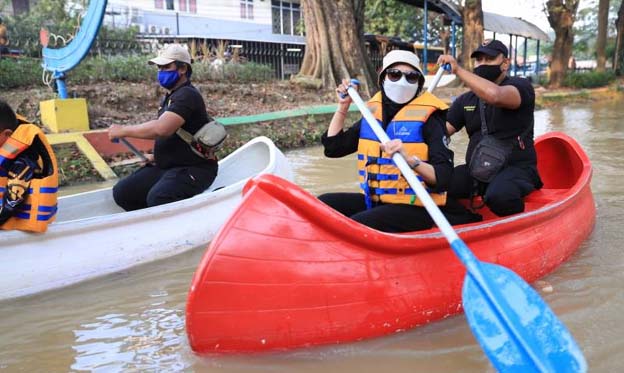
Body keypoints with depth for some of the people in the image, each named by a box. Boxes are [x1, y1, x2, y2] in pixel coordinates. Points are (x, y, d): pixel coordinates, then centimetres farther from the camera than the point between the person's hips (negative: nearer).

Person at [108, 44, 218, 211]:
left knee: (157, 197, -35)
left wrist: (123, 130, -18)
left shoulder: (187, 95, -17)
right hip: (166, 166, 10)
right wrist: (158, 156, 11)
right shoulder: (171, 95, 16)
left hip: (193, 169, -10)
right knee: (121, 192, -3)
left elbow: (161, 129, -30)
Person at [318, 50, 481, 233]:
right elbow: (333, 147, 12)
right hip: (375, 201, 6)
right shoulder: (373, 112, 8)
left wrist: (410, 160, -33)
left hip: (416, 208, -6)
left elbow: (444, 177, -17)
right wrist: (343, 107, 7)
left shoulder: (427, 117, -9)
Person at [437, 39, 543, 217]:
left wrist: (458, 70, -24)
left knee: (498, 195, -38)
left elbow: (494, 95, -28)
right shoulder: (465, 100, 16)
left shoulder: (521, 86, -3)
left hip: (515, 168, -5)